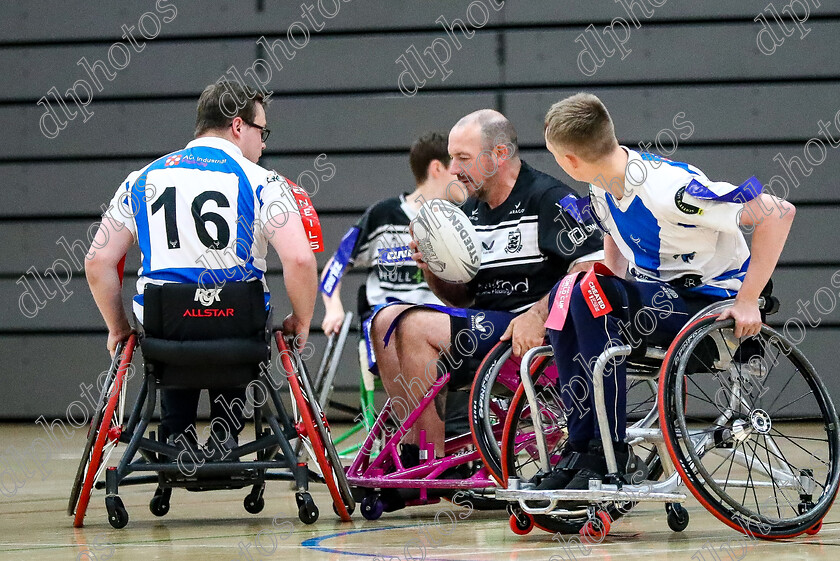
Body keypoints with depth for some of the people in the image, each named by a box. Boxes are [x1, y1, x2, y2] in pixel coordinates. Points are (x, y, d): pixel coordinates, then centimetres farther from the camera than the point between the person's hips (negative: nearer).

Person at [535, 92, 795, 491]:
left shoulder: (667, 187, -25)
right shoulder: (603, 188, 0)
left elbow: (778, 213, -24)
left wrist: (748, 301, -23)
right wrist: (620, 301, 4)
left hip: (713, 303, -8)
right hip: (660, 297, 8)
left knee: (591, 295, -28)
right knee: (564, 295, -17)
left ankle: (612, 454, -24)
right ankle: (580, 447, -16)